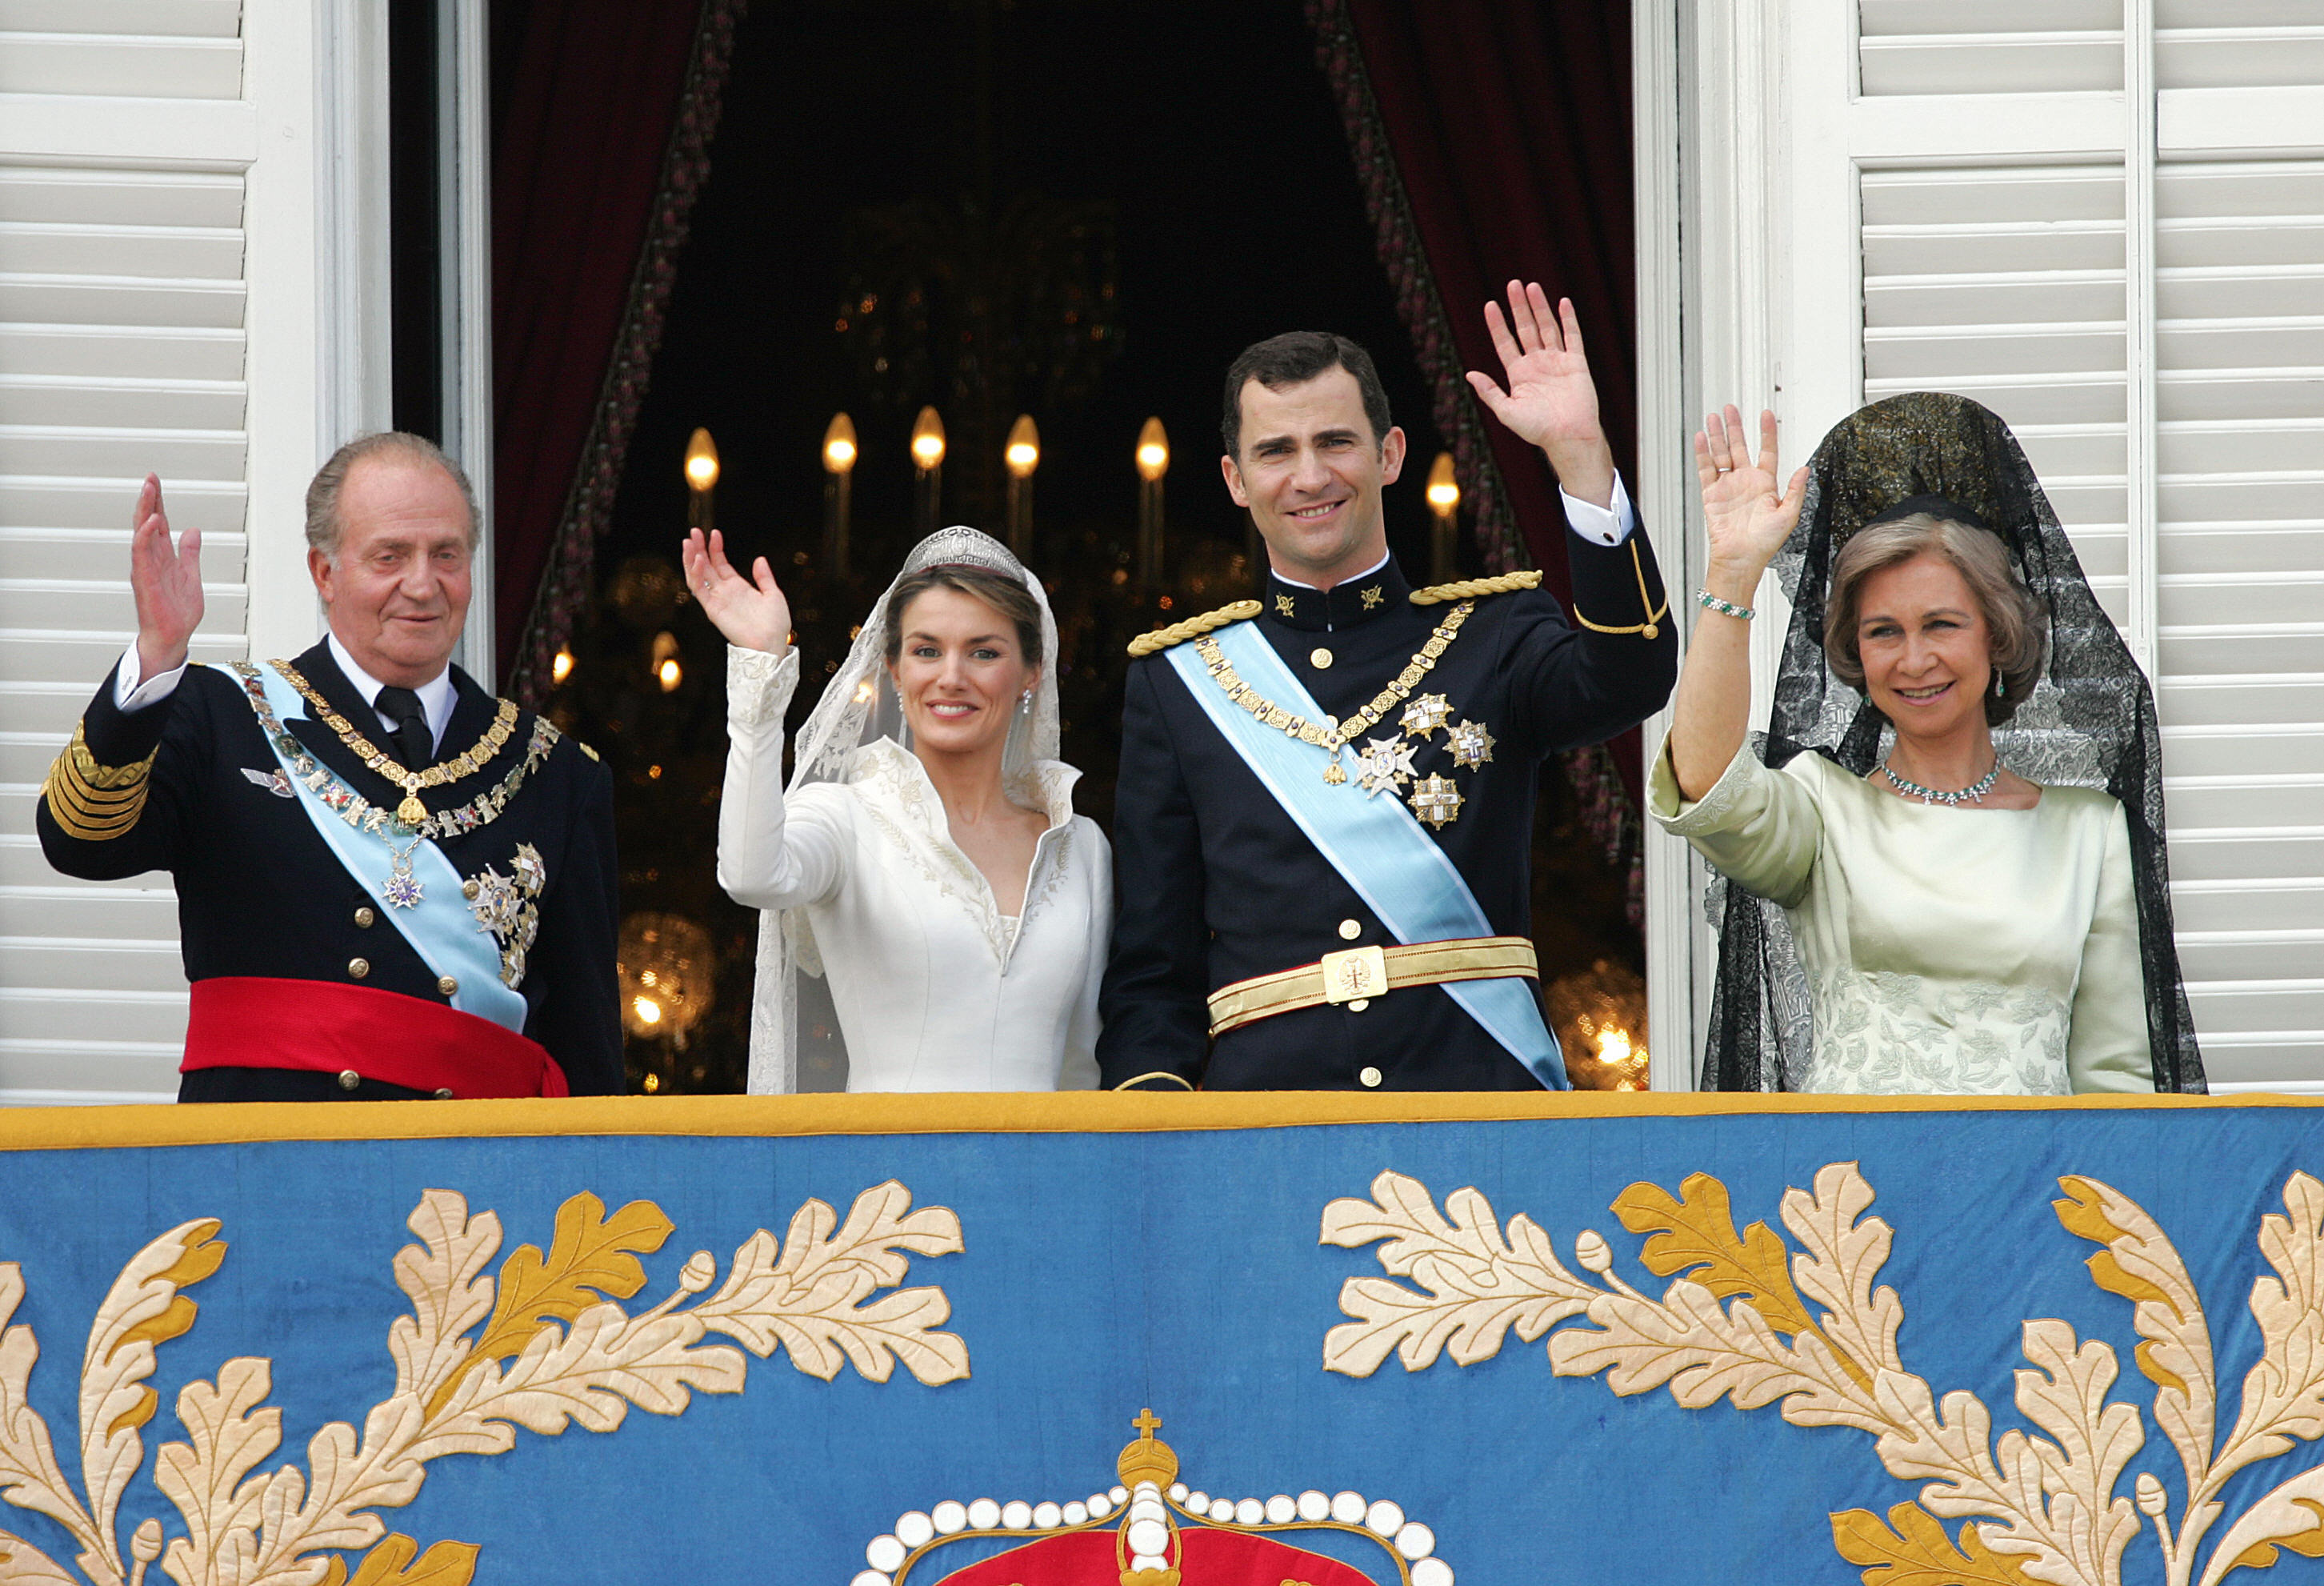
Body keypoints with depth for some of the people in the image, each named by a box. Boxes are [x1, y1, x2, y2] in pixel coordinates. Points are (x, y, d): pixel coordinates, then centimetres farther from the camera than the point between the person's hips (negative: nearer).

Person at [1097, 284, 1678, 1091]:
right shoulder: (1176, 677, 15)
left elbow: (1629, 678, -10)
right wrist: (1156, 1115, -3)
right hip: (1268, 1102, 0)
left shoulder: (1494, 634, 13)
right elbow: (1149, 969, 14)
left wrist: (1579, 450, -14)